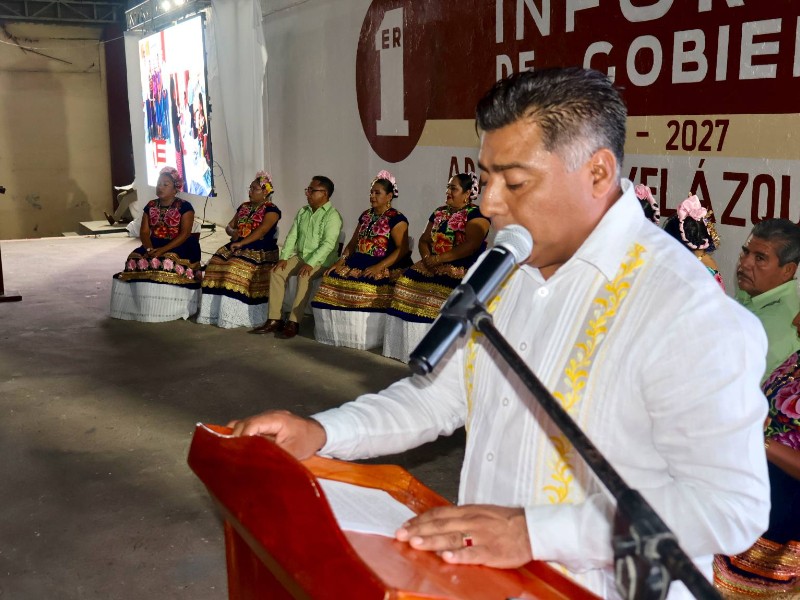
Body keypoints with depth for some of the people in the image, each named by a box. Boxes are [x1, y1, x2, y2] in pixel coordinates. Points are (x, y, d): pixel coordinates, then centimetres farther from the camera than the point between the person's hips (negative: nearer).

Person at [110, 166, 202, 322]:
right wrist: (150, 248, -14)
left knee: (169, 263, -35)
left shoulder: (184, 207, -4)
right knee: (136, 261, -22)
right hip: (154, 246, 5)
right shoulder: (150, 206, 12)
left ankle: (170, 309, -23)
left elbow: (185, 234, -14)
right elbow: (144, 232, 8)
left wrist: (163, 250, -23)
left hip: (178, 247, -5)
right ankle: (144, 308, -14)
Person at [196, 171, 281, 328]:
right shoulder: (244, 207, 19)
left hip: (260, 252, -7)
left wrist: (240, 243, -25)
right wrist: (233, 232, -5)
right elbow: (228, 226, 20)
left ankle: (233, 317, -28)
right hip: (237, 246, 7)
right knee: (215, 265, -17)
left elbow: (262, 231, -18)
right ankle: (214, 312, -16)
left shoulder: (271, 210, -4)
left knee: (236, 269, -32)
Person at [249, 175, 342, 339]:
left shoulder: (332, 215, -12)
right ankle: (274, 320, -13)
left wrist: (310, 263, -30)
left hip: (321, 261, -7)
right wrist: (284, 257, -5)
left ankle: (293, 323, -27)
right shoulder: (302, 212, 12)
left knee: (304, 277, -34)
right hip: (300, 256, 7)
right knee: (277, 271, -14)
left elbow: (328, 244, -22)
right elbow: (292, 236, 10)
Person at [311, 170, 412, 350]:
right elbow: (353, 242, 22)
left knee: (366, 287, -33)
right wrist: (341, 261, 5)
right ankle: (338, 333, -7)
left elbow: (402, 249, -15)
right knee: (332, 279, -14)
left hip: (386, 266, -7)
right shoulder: (366, 215, 18)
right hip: (358, 263, 7)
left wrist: (379, 267, -24)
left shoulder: (396, 219, -5)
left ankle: (364, 337, -18)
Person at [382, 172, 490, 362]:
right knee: (407, 282, -13)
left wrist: (439, 259, -19)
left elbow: (471, 245, -17)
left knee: (441, 292, -32)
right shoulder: (439, 213, 17)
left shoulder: (476, 214, -4)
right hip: (434, 266, 7)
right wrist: (428, 258, -6)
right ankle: (408, 346, -9)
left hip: (463, 269, -7)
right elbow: (424, 240, 16)